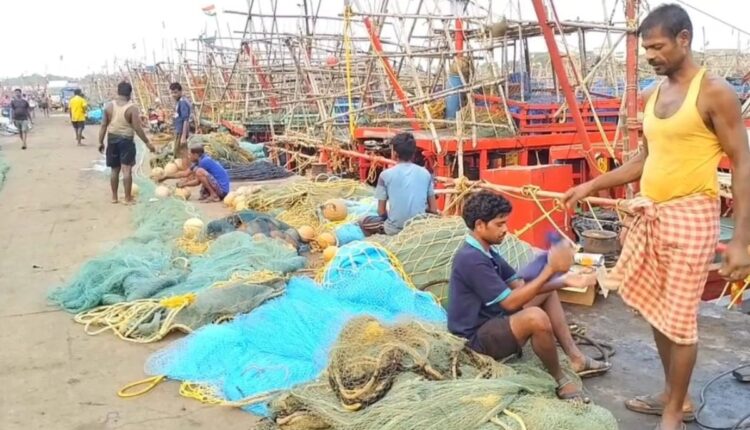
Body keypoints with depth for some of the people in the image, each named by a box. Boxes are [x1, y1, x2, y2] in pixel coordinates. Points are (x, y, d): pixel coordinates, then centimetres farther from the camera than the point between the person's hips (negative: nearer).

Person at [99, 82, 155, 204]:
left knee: (114, 169, 14)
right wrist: (147, 142, -8)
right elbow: (137, 128, -14)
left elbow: (103, 125, 2)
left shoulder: (109, 106, 1)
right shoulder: (132, 108, -11)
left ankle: (114, 197, 20)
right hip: (126, 140, -4)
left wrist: (101, 142, 9)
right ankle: (128, 198, -3)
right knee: (127, 169, -3)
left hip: (112, 139, 4)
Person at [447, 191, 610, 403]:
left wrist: (563, 280, -3)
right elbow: (511, 302, -26)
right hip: (477, 338, -10)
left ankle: (575, 358, 8)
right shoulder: (471, 259, -24)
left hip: (492, 321, 11)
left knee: (549, 293, 15)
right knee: (536, 317, -34)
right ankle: (559, 378, -8)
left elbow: (520, 286, 8)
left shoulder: (485, 252, 7)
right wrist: (551, 269, -25)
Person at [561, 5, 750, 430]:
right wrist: (592, 185, 14)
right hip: (651, 214, 8)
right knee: (655, 310, 15)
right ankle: (674, 394, 33)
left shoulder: (714, 92, -10)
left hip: (691, 216, -7)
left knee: (679, 318, 0)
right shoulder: (652, 96, 12)